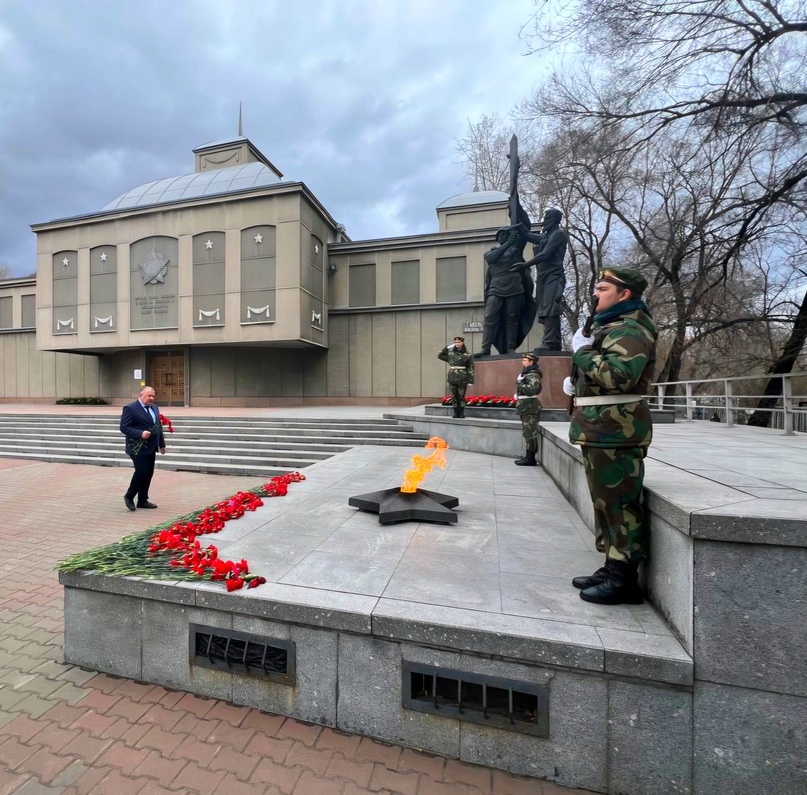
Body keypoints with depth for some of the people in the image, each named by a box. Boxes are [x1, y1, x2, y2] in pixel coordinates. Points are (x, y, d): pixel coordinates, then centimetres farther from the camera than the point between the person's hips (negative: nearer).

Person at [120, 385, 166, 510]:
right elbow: (124, 427, -14)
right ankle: (129, 496, 13)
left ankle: (142, 500, 20)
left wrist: (162, 444, 16)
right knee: (141, 471, -11)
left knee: (149, 473, 9)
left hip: (150, 447, 7)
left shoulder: (155, 408, 13)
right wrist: (140, 434, -25)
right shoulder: (130, 408, -9)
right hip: (138, 448, -7)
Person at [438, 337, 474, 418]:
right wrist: (446, 347, 5)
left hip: (462, 379, -3)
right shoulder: (450, 353, 8)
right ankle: (456, 413, 12)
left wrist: (470, 380, -5)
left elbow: (471, 368, 0)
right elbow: (439, 355, 14)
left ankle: (461, 413, 10)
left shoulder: (467, 355, 0)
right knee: (454, 396, 4)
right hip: (452, 378, 3)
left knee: (461, 396, 0)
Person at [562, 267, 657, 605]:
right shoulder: (612, 325, 22)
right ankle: (613, 567, 29)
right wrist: (578, 385, 13)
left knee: (619, 502, -3)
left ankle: (624, 580, 10)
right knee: (607, 501, 16)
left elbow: (619, 375, -28)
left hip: (615, 429, -11)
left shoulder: (630, 329, -12)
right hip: (602, 428, 11)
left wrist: (582, 351, -17)